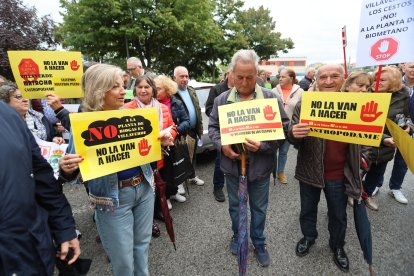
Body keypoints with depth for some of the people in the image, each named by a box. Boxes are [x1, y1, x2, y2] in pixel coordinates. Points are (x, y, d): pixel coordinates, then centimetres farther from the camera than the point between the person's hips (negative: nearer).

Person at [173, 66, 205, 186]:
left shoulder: (192, 91, 13)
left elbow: (198, 110, 16)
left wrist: (200, 127, 12)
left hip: (193, 130, 7)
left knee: (192, 155, 20)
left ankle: (192, 176, 36)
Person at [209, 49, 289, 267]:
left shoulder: (272, 98, -9)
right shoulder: (222, 100, -2)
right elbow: (213, 127, 4)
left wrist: (264, 146, -22)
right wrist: (222, 146, -14)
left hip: (260, 165, -1)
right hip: (231, 163, 2)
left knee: (259, 208, 17)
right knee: (235, 205, 21)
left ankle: (259, 243, 42)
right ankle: (237, 236, 47)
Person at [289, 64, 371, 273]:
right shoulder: (304, 105, -10)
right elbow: (293, 137, -11)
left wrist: (364, 155, -4)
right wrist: (293, 134, -34)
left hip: (339, 174, 2)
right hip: (310, 171, -1)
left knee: (338, 215, 20)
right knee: (307, 210, 20)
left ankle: (337, 246, 47)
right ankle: (308, 237, 47)